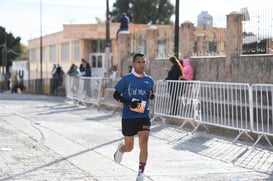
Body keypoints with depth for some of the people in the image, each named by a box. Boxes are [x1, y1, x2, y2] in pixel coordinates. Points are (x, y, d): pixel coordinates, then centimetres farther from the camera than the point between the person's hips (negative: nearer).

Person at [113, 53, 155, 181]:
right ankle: (121, 148, 46)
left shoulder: (149, 80, 6)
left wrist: (151, 96, -3)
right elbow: (116, 95, -2)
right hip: (128, 117, -2)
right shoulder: (126, 79, -5)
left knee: (144, 145, -12)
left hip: (144, 116, 2)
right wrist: (129, 103, -17)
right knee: (129, 147, 8)